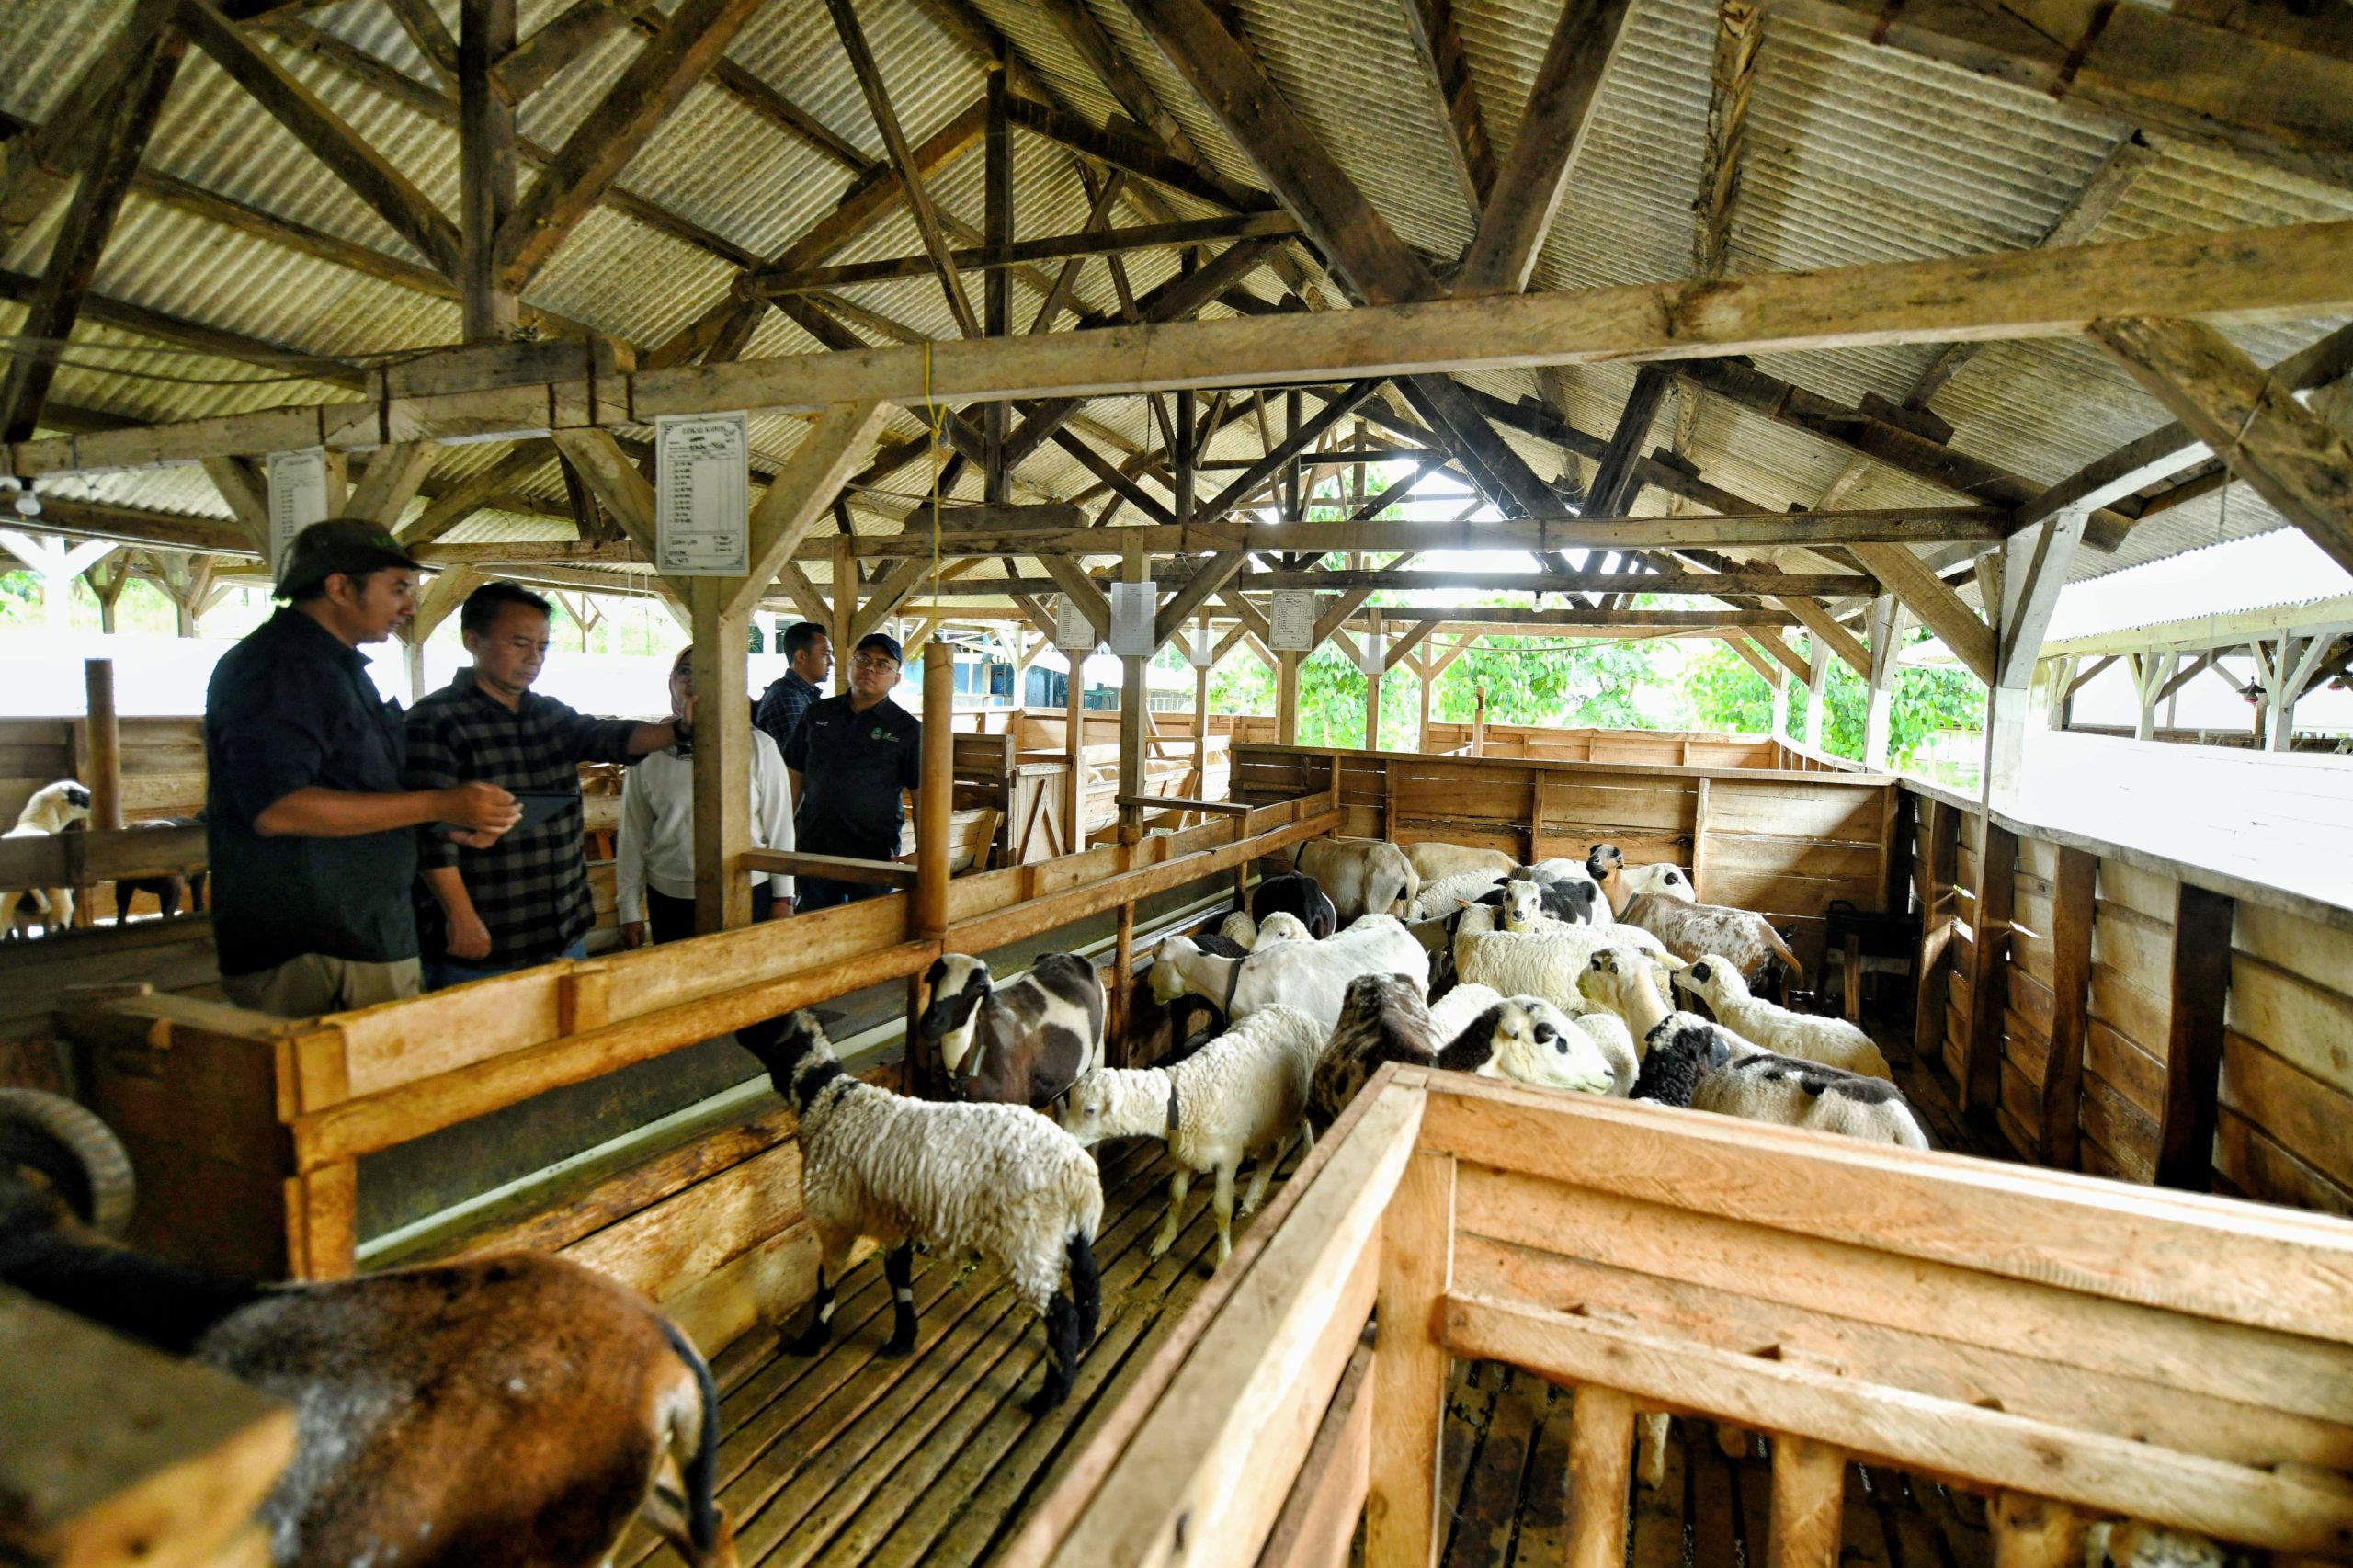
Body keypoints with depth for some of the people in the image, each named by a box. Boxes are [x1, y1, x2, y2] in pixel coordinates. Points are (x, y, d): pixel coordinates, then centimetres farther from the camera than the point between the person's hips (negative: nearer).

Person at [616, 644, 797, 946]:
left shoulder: (759, 747, -2)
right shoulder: (649, 750, 2)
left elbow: (779, 825, 2)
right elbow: (632, 834, 6)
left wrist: (782, 898, 3)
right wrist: (629, 911, 6)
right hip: (670, 899, 1)